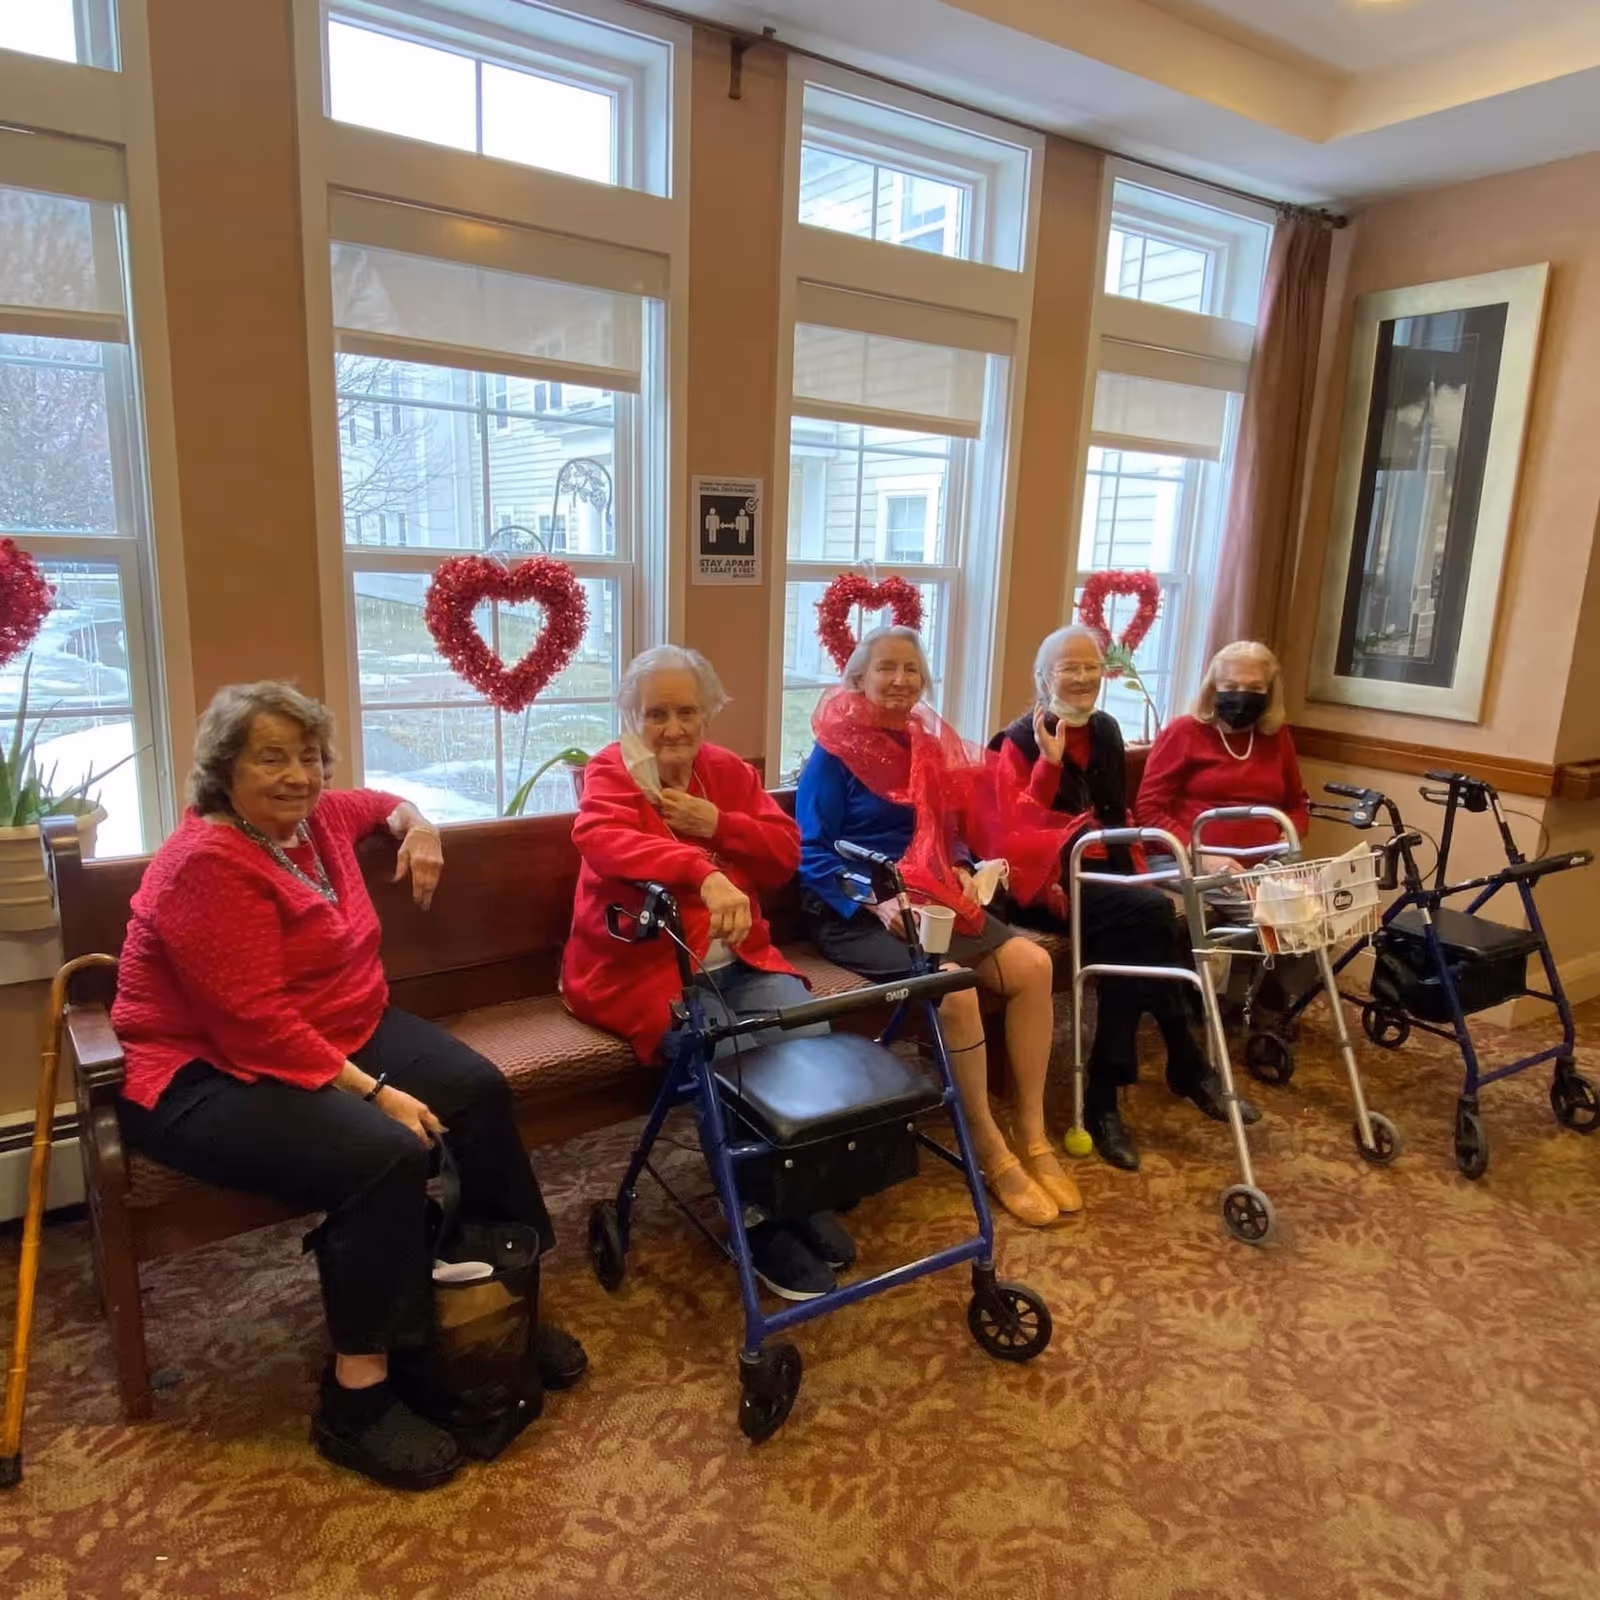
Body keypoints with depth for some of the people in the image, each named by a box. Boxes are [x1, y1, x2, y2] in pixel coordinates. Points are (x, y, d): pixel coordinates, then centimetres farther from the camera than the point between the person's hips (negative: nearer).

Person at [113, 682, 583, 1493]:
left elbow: (376, 802, 30)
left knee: (476, 1088, -10)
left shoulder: (310, 817, 4)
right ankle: (356, 1400, -13)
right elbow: (254, 1025, -27)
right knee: (383, 1156, -31)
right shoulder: (208, 864, -22)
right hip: (211, 1076, -8)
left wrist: (413, 823, 6)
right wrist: (373, 1092, -28)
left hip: (338, 1030, 9)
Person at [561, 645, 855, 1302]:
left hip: (736, 958, 5)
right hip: (644, 963, -5)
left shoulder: (729, 770, 11)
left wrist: (716, 824, -11)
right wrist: (704, 874, -45)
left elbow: (786, 854, 7)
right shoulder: (611, 774, -4)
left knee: (810, 1037, -20)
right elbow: (605, 840, -29)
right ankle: (762, 1223, -5)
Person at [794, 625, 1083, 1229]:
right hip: (856, 913, -7)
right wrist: (877, 901, -23)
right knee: (953, 986, -30)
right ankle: (990, 1150, -11)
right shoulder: (833, 754, -7)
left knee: (1031, 963, -14)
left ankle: (1032, 1135, -3)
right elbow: (812, 855, -11)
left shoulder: (928, 745, 13)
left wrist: (963, 872, 0)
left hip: (933, 901, 7)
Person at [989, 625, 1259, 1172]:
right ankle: (1188, 1066, -16)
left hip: (1105, 876, 6)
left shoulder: (1106, 731, 14)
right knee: (1155, 913, -28)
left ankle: (1103, 1096, -16)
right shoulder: (1020, 740, -5)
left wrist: (1140, 879, 5)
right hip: (1049, 883, -6)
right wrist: (1050, 761, -24)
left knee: (1132, 942, -27)